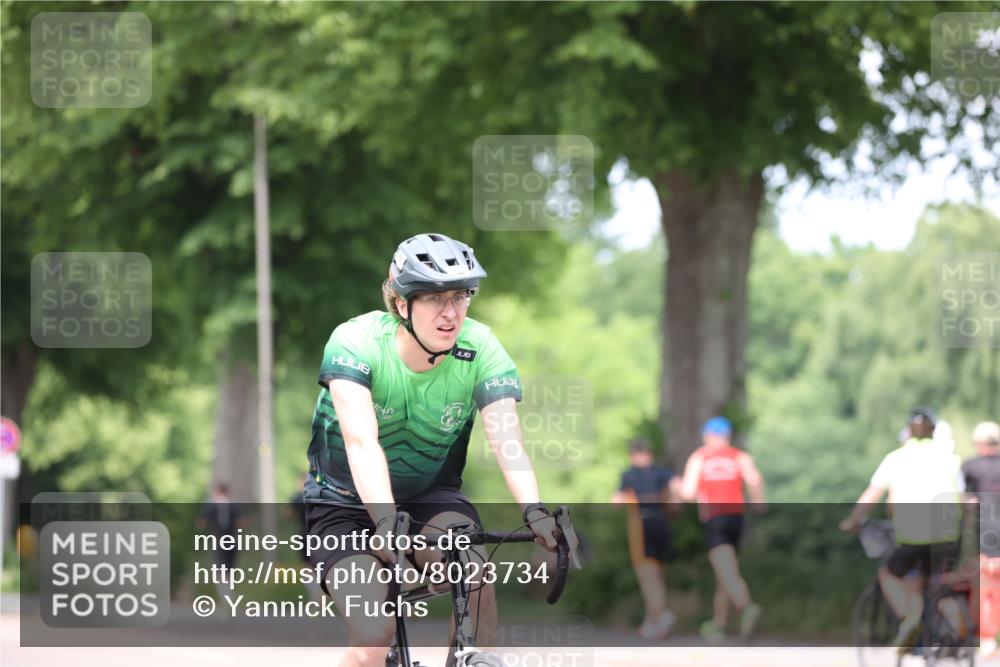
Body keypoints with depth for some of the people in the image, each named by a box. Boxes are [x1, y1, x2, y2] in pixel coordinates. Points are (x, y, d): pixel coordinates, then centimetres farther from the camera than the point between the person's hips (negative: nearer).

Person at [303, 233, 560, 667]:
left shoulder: (480, 347, -17)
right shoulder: (356, 341, -24)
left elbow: (506, 436, -28)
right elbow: (361, 440, -38)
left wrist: (533, 510, -47)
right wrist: (386, 520, -53)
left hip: (431, 496, 2)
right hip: (348, 504, -2)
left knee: (475, 577, -30)